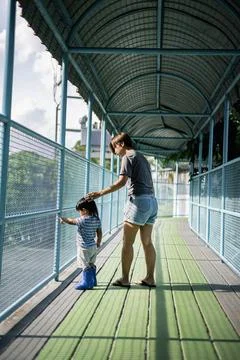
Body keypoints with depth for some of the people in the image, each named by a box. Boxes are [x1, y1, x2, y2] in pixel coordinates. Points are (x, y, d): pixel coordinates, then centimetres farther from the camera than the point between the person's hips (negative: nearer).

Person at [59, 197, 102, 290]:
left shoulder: (83, 220, -23)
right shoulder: (97, 219, -2)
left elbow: (71, 221, -9)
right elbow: (99, 233, 6)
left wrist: (63, 219, 7)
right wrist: (98, 243, 20)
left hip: (84, 248, -8)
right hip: (93, 247, 8)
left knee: (86, 266, 4)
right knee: (91, 265, 19)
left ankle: (86, 283, 13)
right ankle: (92, 281, 30)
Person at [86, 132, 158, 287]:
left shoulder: (128, 156, -4)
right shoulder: (142, 158, 22)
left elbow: (121, 182, -16)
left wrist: (100, 193, -17)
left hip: (139, 200, -9)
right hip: (152, 201, 9)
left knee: (127, 242, -2)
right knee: (147, 242, 9)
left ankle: (125, 279, 2)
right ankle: (150, 278, 11)